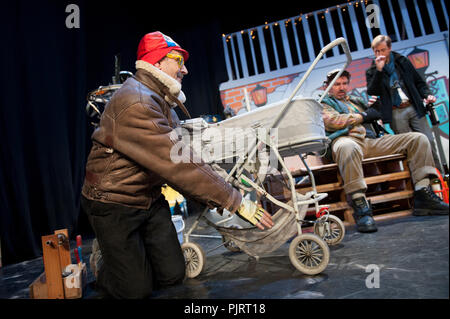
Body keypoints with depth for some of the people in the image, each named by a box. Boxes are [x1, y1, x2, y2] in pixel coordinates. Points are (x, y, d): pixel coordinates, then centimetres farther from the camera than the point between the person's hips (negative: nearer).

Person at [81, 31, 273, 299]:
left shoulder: (161, 101, 10)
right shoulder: (136, 104, -26)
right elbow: (179, 164, -32)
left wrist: (228, 180, -3)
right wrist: (236, 202, -30)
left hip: (151, 198, 8)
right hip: (115, 204, -8)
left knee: (172, 276, 6)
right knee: (137, 289, 0)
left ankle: (125, 259, 33)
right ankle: (103, 271, 31)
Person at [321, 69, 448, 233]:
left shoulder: (356, 100, 36)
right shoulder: (324, 103, 16)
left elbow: (375, 117, 38)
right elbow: (330, 121, -6)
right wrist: (362, 116, 2)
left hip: (371, 141, 7)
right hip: (346, 139, -7)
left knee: (418, 138, -6)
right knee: (347, 146, -45)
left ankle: (423, 195, -14)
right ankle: (360, 205, -43)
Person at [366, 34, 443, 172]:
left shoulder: (402, 61, 11)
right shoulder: (372, 71, 4)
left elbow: (418, 82, 16)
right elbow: (372, 92, -11)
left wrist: (427, 94, -2)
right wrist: (379, 70, -18)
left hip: (414, 108, 3)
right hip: (395, 114, -2)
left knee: (429, 141, 1)